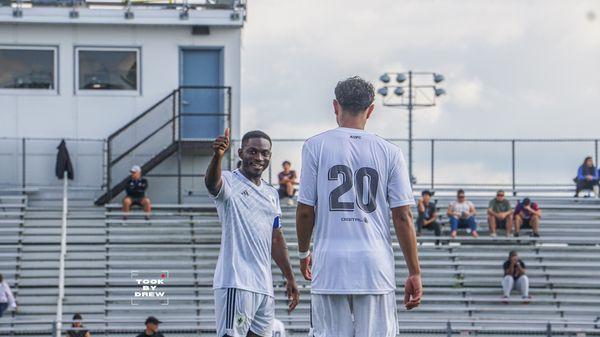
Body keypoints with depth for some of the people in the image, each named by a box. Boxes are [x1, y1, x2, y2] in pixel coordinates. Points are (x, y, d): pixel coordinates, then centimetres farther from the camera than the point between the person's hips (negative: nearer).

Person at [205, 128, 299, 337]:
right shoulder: (230, 183, -3)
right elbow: (212, 183, -29)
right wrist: (218, 156, -49)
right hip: (236, 283, -8)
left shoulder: (272, 194, 20)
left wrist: (289, 278, 23)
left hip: (264, 285, 8)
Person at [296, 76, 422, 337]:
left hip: (330, 266, 0)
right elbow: (403, 217, 0)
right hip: (376, 267, 0)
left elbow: (305, 210, 1)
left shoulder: (316, 146, 1)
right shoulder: (389, 152, 4)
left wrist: (303, 253, 18)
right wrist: (414, 273, 5)